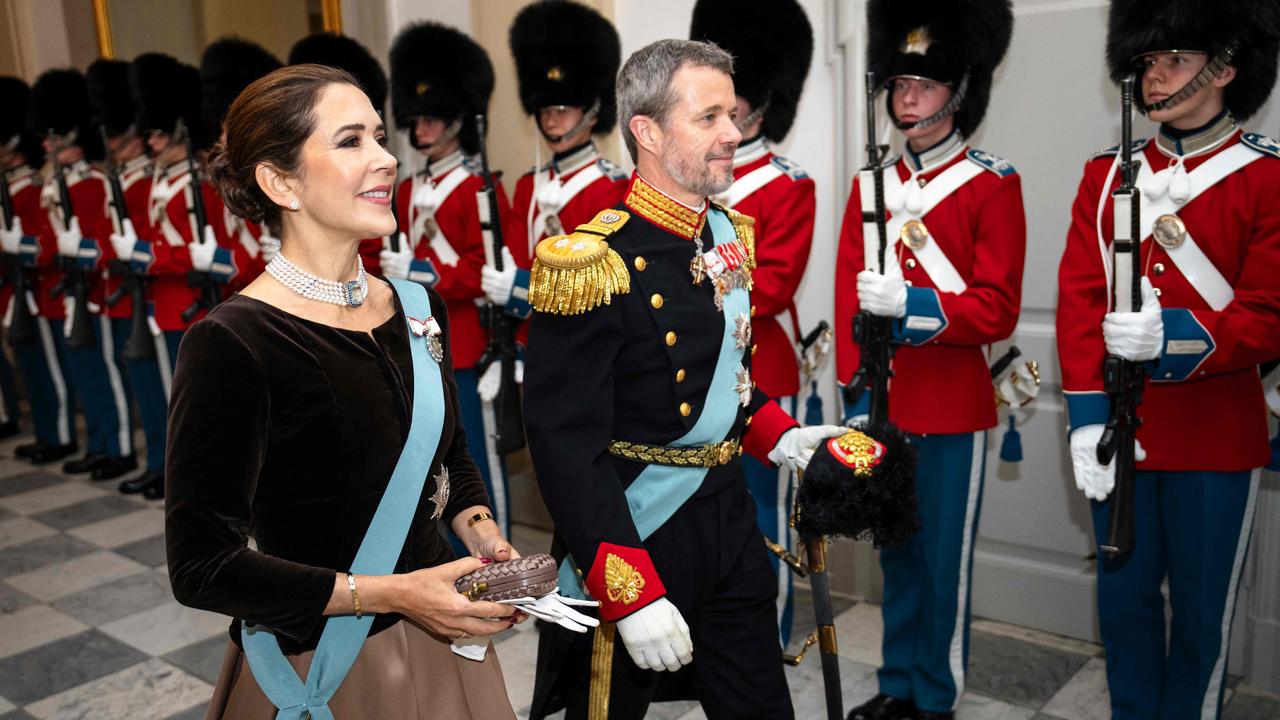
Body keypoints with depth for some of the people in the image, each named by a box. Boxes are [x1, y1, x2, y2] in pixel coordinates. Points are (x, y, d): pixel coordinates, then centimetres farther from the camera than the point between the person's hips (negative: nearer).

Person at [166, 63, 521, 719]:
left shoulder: (419, 310, -1)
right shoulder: (230, 343, -21)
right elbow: (201, 567, -20)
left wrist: (480, 532, -5)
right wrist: (389, 594, -22)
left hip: (439, 641, 6)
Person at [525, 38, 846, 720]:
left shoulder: (728, 237, 5)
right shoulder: (591, 262, -20)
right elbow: (566, 446, -22)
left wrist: (779, 436, 4)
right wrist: (632, 595, -23)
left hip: (730, 523, 7)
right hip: (632, 539, -7)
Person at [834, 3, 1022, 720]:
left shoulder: (991, 186, -5)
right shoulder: (871, 185, 8)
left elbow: (998, 309, -11)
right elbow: (850, 299, 4)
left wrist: (909, 305, -25)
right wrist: (855, 394, -3)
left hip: (953, 405, -4)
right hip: (883, 403, 4)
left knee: (945, 557, 6)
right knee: (896, 550, 15)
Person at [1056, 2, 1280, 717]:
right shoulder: (1107, 173, 5)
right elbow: (1079, 299, -1)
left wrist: (1175, 336, -28)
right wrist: (1088, 415, -10)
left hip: (1216, 436, -3)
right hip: (1118, 431, 3)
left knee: (1202, 607, 10)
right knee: (1125, 596, 14)